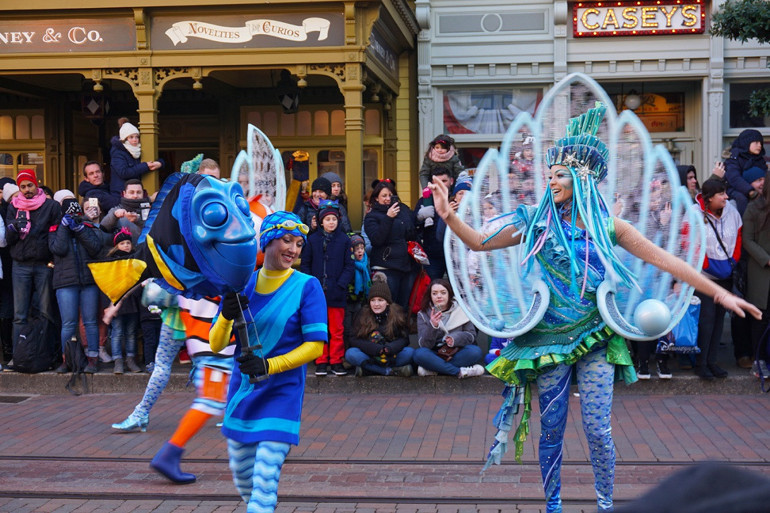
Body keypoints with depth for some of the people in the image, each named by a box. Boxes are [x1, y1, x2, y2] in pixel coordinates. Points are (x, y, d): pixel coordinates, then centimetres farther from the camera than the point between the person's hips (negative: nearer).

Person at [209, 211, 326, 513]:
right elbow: (216, 345, 2)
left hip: (282, 394, -4)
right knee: (241, 477, 16)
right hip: (241, 392, 5)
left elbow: (315, 346, -11)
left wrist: (269, 366, -23)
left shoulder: (307, 287, -8)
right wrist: (226, 317, -19)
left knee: (264, 483, -10)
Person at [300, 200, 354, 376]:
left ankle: (336, 361, 11)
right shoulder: (313, 240, 6)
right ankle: (321, 362, 13)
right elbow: (305, 265, 8)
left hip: (336, 294, -1)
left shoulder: (344, 240, 3)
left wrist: (340, 285, -9)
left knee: (337, 330, 3)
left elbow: (349, 266, 2)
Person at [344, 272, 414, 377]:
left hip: (391, 357, 0)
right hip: (369, 356, 0)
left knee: (409, 352, -28)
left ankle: (366, 369, -26)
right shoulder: (363, 315, -1)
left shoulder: (397, 314, -1)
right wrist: (375, 349, -22)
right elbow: (354, 340, -6)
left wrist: (390, 349, -25)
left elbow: (404, 339, -4)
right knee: (350, 353, -28)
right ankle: (391, 371, -28)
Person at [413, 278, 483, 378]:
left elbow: (471, 335, -1)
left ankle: (432, 370, -25)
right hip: (435, 354, -1)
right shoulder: (423, 315, -2)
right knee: (419, 354, -31)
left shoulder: (460, 310, 1)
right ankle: (460, 372, -28)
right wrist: (433, 326, -30)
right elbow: (423, 344, -12)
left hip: (456, 354, 1)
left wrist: (455, 339, -21)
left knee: (475, 351, -29)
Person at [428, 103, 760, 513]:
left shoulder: (607, 226, -1)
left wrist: (719, 292, -6)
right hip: (549, 339, 0)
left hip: (594, 339, 0)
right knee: (552, 430, 8)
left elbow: (664, 259, -3)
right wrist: (450, 217, -16)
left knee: (598, 431, 1)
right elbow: (480, 242, 0)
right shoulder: (537, 222, -1)